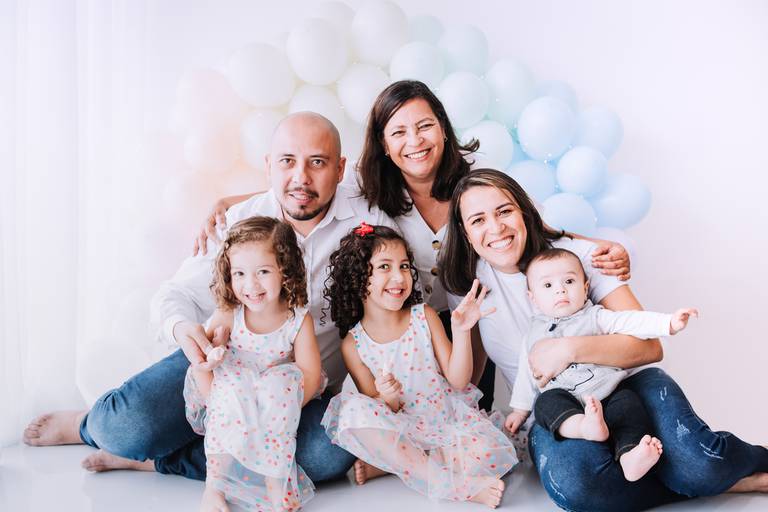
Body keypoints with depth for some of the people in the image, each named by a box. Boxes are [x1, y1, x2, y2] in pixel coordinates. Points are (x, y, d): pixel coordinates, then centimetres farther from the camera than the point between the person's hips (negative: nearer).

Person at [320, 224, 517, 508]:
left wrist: (460, 331, -19)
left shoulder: (424, 316, -2)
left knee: (490, 452, -29)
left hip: (448, 418, 0)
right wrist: (387, 397, -26)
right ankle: (457, 485, -25)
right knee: (355, 412, -31)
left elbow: (457, 380, -4)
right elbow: (381, 413, -2)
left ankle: (391, 464, -14)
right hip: (401, 432, 1)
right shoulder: (353, 343, -5)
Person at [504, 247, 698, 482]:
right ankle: (583, 426, -54)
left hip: (607, 394, 0)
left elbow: (631, 322, -4)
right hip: (562, 397, 0)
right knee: (547, 401, -28)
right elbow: (527, 373, 23)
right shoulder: (535, 333, 16)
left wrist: (669, 323, -19)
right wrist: (520, 409, 24)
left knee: (628, 402, -27)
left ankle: (629, 458, -44)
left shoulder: (595, 317, 10)